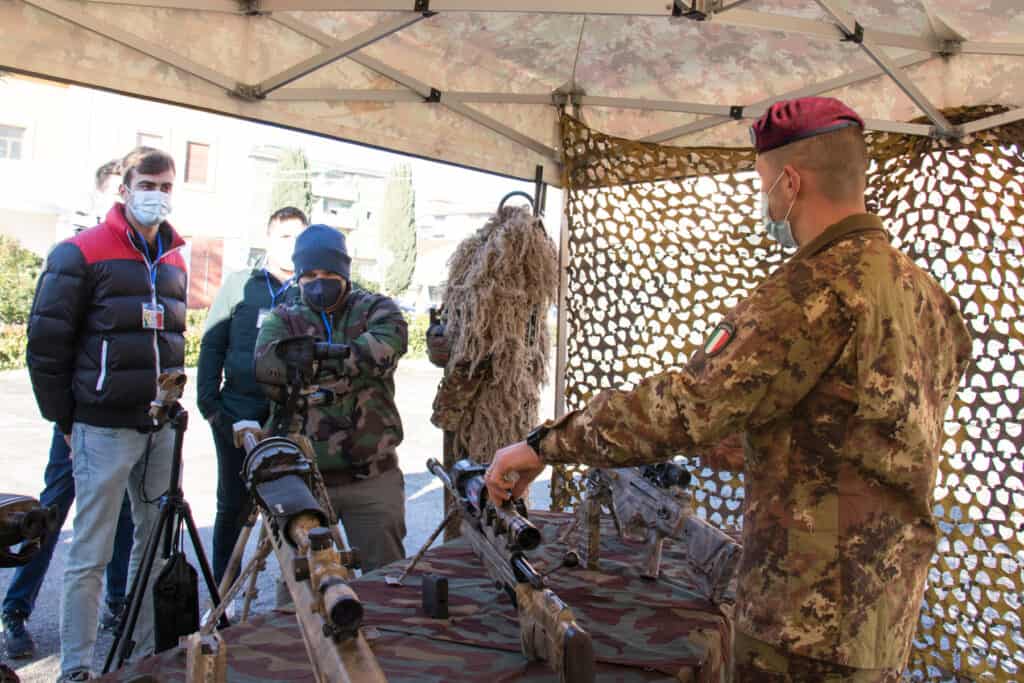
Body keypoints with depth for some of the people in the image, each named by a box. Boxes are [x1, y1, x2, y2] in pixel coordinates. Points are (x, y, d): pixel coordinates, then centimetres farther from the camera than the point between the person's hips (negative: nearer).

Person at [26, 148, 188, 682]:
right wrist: (65, 420, -4)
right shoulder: (82, 253, -7)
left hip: (161, 429, 6)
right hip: (104, 430, -6)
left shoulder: (174, 261, 12)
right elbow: (45, 343, -6)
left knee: (156, 545, 12)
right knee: (90, 554, 1)